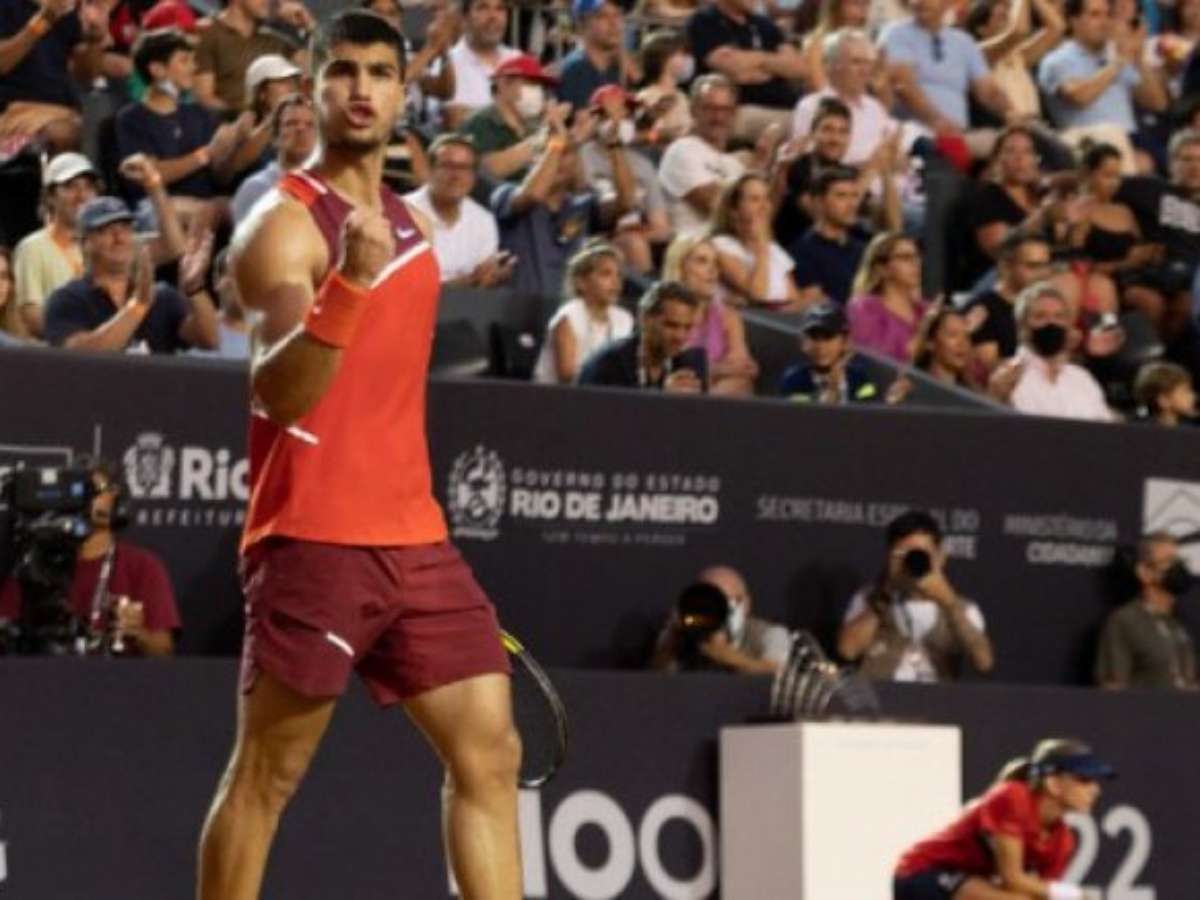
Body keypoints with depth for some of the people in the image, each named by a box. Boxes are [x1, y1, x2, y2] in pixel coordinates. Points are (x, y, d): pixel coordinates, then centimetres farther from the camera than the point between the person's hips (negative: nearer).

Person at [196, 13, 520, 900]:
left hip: (415, 537, 7)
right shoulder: (286, 224, -8)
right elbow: (277, 393, -22)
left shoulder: (412, 224, 16)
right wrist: (349, 283, -36)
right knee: (265, 777, -2)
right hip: (313, 540, -7)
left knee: (490, 753, 2)